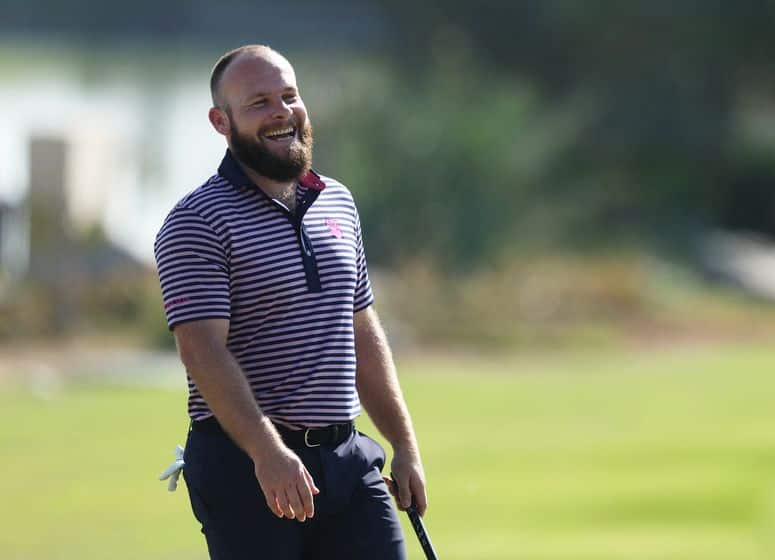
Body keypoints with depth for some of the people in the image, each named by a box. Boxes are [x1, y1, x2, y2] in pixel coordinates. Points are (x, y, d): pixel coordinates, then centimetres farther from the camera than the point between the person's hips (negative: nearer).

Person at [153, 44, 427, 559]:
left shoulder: (338, 202, 15)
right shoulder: (197, 222, -8)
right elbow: (204, 352, -18)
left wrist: (405, 445, 18)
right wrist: (268, 454, -29)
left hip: (346, 459, 6)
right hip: (245, 467, -6)